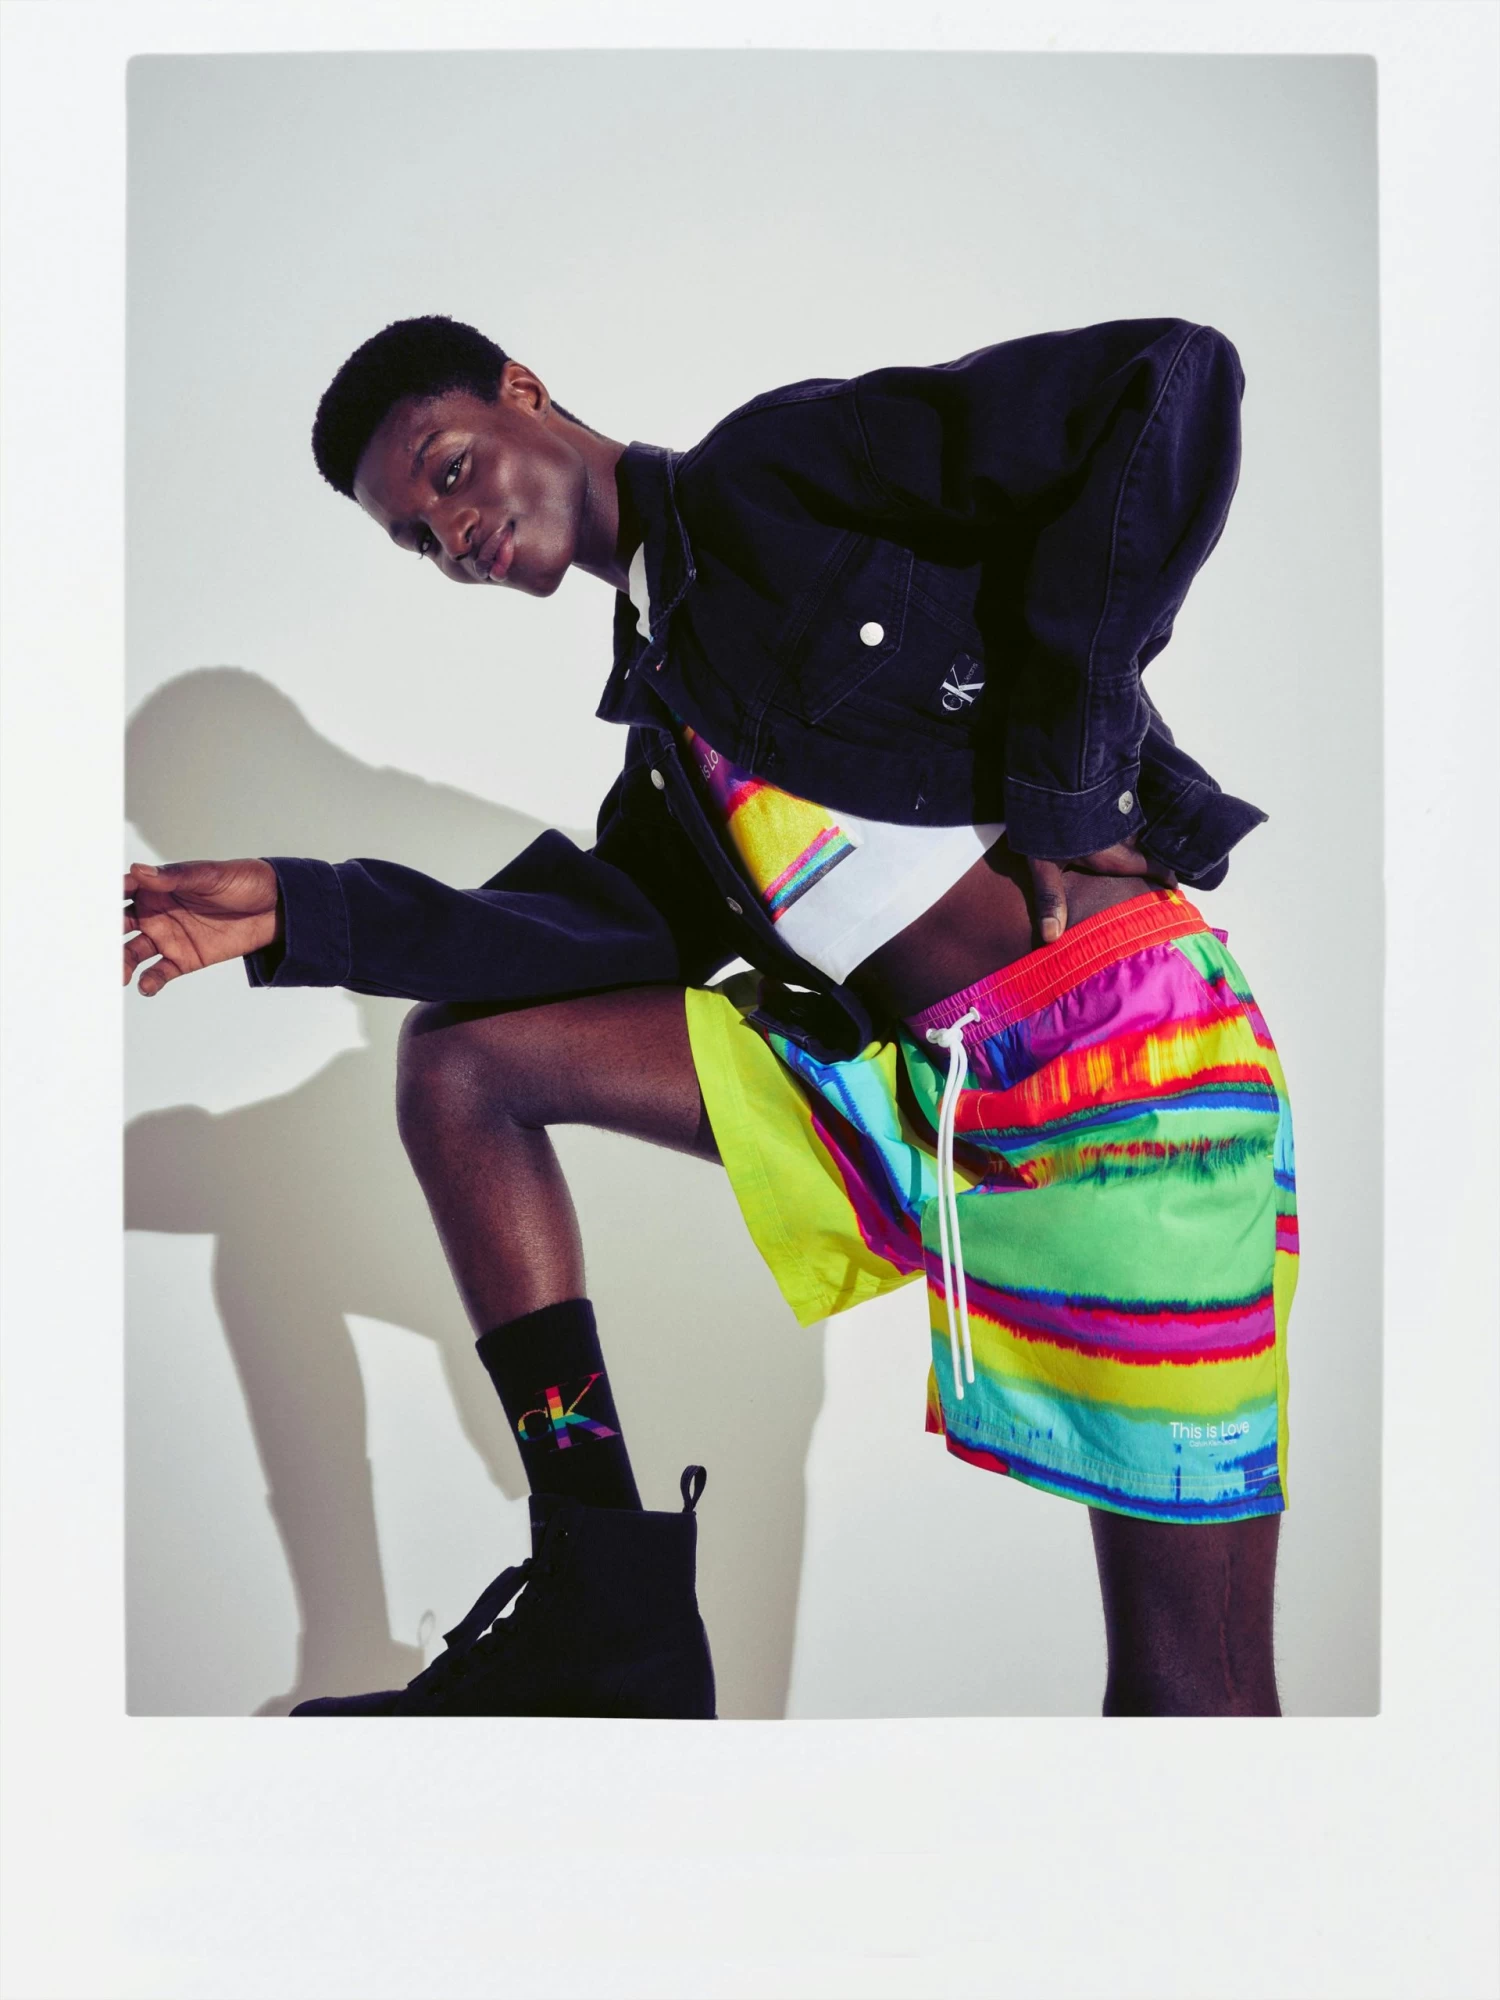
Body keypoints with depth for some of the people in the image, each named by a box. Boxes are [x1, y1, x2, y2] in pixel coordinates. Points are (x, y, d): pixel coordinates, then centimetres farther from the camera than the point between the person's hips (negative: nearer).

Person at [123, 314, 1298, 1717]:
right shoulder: (666, 698, 19)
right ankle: (609, 1637, 2)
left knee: (1187, 1688, -5)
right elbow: (624, 929, 4)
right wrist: (299, 912, 0)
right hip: (914, 1086, 8)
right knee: (457, 1054, 2)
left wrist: (1055, 771, -14)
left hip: (1125, 1060, -7)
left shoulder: (776, 469, -2)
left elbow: (1168, 383, -11)